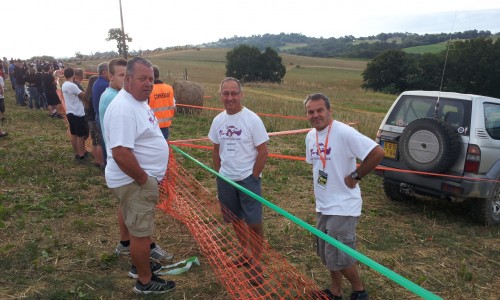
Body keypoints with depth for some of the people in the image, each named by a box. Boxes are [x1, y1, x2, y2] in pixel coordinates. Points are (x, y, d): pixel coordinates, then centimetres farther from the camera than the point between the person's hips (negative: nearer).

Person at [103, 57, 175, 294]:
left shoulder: (139, 101, 8)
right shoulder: (123, 108, -25)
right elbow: (121, 154, -31)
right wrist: (144, 179, -20)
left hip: (144, 178, 10)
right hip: (133, 182, -10)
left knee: (140, 228, 24)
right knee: (141, 232, 5)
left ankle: (140, 264, 44)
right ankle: (145, 281, 22)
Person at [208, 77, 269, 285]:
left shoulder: (252, 119, -12)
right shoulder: (218, 120, 2)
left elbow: (263, 152, -10)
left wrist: (252, 177, -9)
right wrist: (219, 174, 9)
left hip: (248, 179, -5)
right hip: (225, 179, 5)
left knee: (254, 223, -2)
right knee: (236, 219, 17)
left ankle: (256, 263, 15)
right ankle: (246, 253, 36)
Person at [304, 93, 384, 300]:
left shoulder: (344, 132, -20)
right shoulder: (310, 136, 5)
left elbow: (377, 153, -24)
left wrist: (355, 176, -17)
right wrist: (321, 194, 10)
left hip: (343, 208, -8)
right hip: (322, 207, 8)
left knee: (339, 258, 0)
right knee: (327, 254, 18)